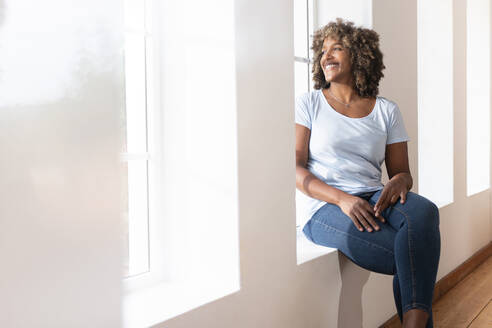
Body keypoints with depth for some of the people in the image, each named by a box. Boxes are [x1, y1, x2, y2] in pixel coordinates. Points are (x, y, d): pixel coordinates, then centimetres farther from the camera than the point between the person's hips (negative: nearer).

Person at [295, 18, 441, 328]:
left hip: (373, 198, 3)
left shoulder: (386, 110, 15)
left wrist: (399, 181, -14)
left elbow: (402, 171, 14)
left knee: (423, 211, -33)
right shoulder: (308, 103, 7)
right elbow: (296, 169, -2)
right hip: (324, 208, -3)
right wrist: (342, 199, -19)